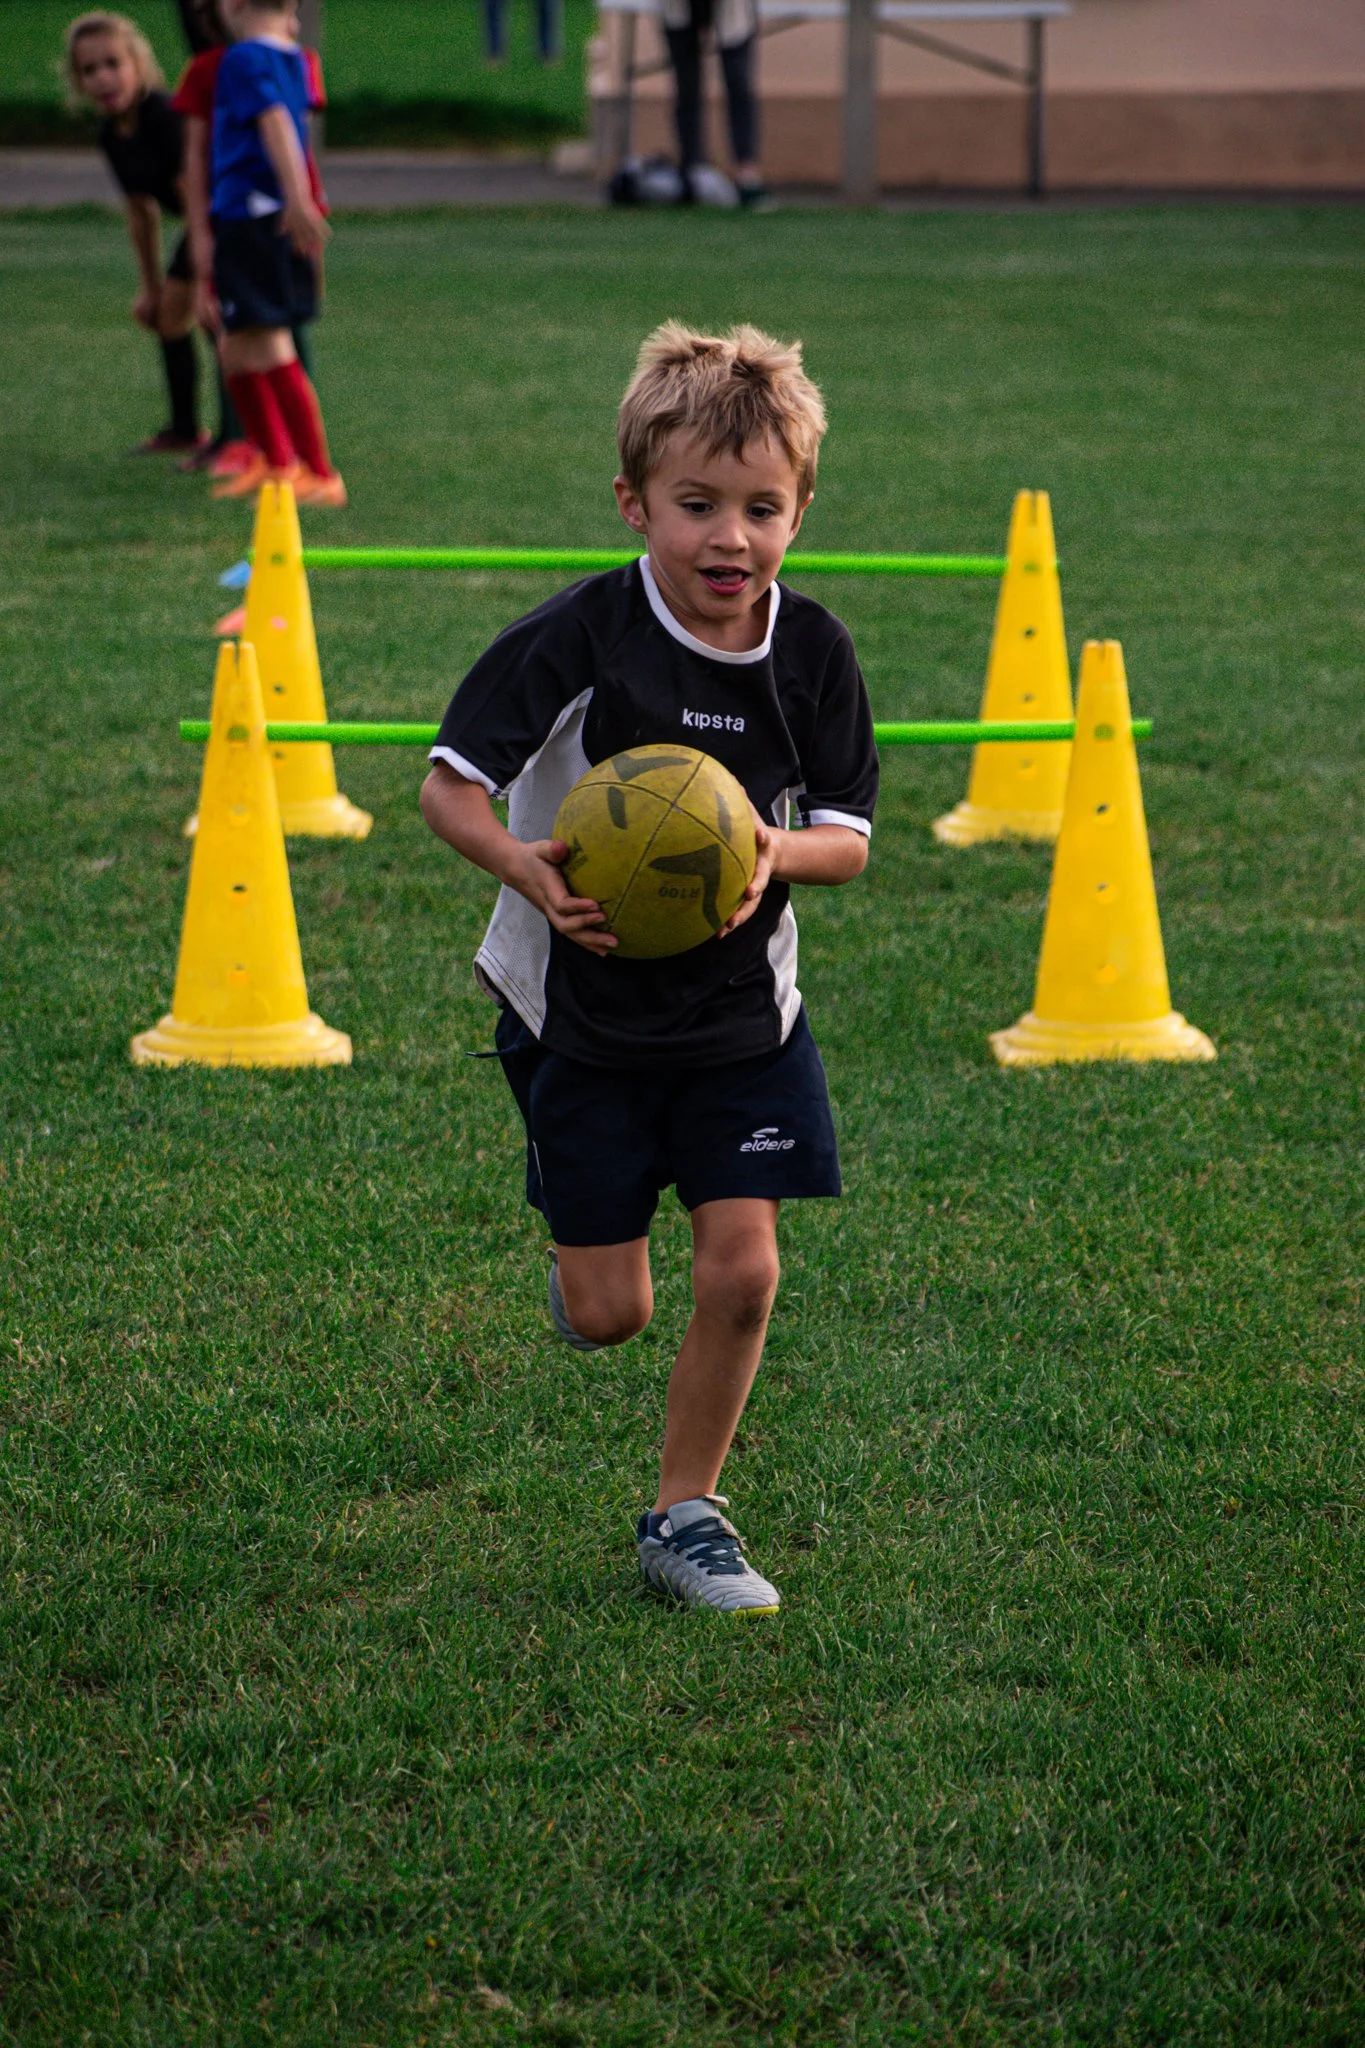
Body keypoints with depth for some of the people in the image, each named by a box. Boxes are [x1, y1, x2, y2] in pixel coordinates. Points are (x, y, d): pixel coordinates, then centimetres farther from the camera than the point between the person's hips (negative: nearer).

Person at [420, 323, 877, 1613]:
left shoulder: (812, 654, -8)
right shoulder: (582, 638, -19)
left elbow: (848, 838, -3)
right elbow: (450, 785, -16)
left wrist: (777, 854, -25)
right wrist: (525, 870, -34)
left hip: (741, 1009, 3)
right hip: (583, 1008, -2)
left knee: (741, 1270, -5)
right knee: (611, 1313, 1)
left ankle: (684, 1517, 14)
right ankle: (580, 1265, 40)